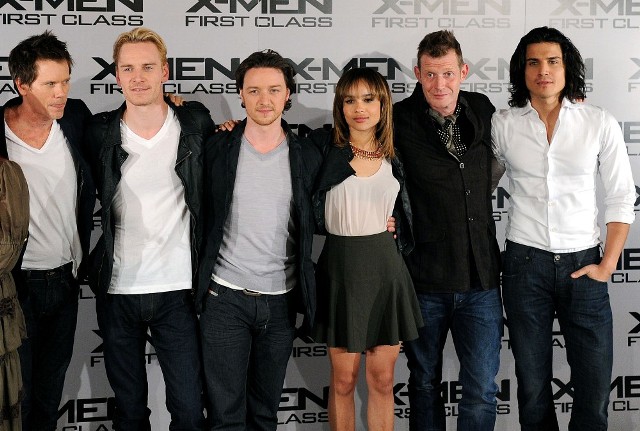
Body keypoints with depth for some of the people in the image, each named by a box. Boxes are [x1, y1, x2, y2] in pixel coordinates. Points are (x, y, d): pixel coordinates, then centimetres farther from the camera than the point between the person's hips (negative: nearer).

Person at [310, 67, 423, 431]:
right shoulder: (325, 149, -3)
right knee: (344, 380, 7)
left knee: (383, 380, 9)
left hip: (386, 268, 2)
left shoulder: (395, 158, 6)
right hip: (342, 268, -2)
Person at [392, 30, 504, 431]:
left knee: (482, 389, 2)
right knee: (425, 382, 14)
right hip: (424, 277, -2)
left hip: (480, 277, 2)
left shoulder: (483, 109, 4)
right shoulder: (401, 119, -7)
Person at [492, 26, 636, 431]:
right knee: (532, 385, 8)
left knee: (595, 386, 1)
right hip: (525, 264, 0)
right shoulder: (504, 124, 0)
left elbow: (622, 198, 2)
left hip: (582, 264, 0)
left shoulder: (601, 123, -1)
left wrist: (607, 265, -3)